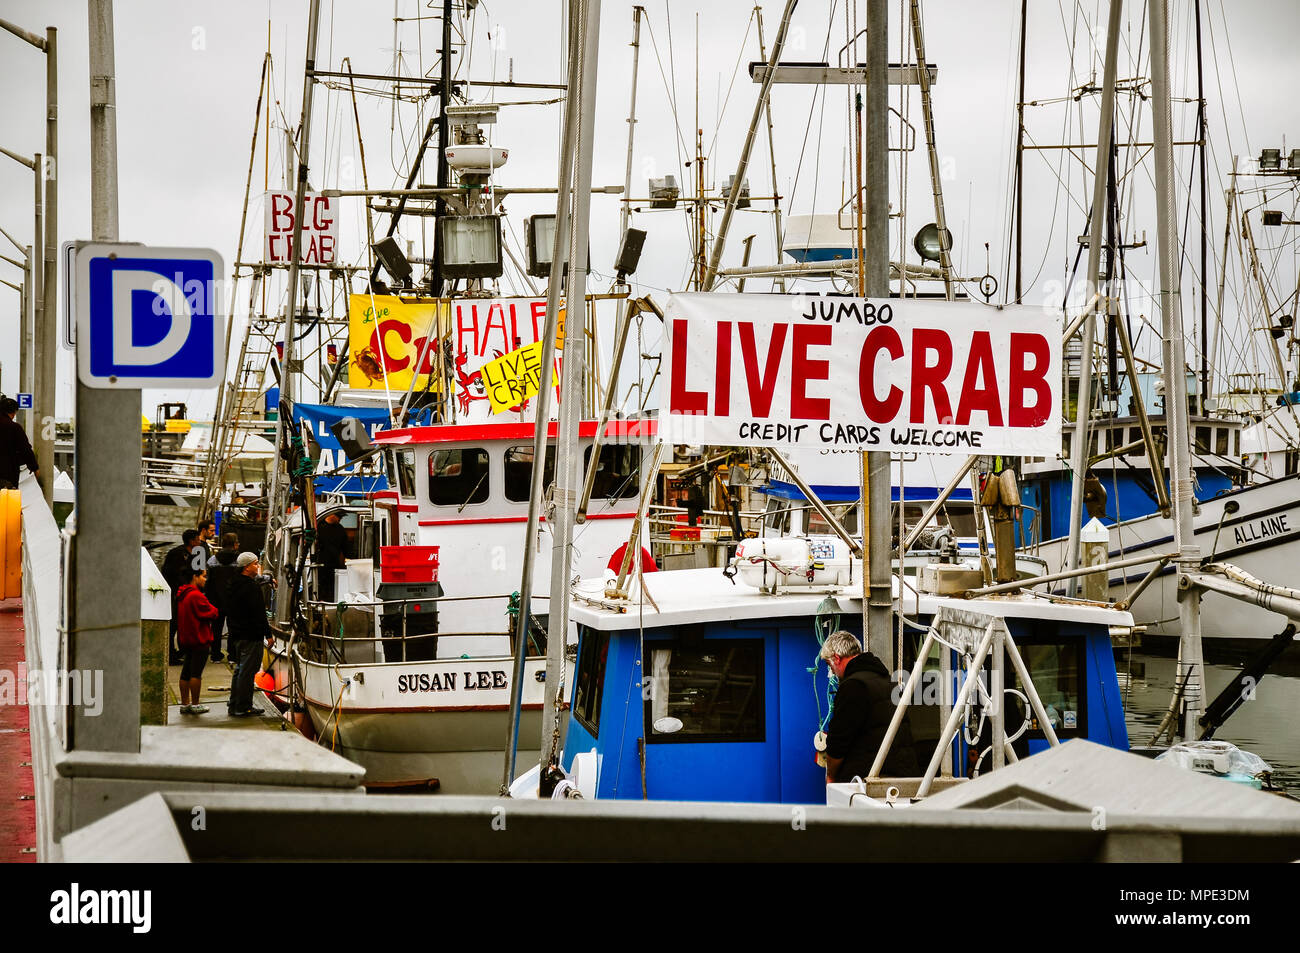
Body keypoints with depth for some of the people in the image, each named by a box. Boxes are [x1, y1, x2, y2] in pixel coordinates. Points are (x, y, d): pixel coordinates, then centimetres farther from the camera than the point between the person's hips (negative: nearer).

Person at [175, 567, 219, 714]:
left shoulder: (182, 595, 13)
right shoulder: (196, 596, -17)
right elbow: (211, 614, -17)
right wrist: (213, 609, 4)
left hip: (185, 639, 9)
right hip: (199, 639, -9)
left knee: (186, 672, 11)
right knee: (196, 673, -4)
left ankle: (185, 703, 15)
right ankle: (195, 705, 0)